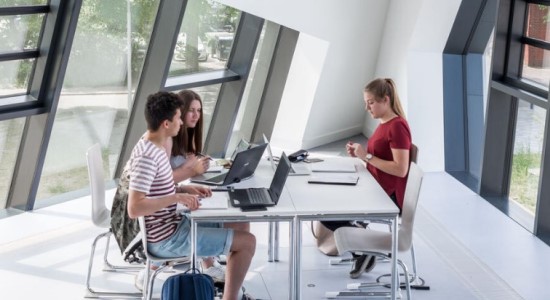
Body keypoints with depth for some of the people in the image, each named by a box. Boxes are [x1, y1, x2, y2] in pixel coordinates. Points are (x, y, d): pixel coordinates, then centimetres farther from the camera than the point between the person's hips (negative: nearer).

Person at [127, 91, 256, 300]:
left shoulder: (153, 147, 5)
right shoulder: (146, 156, -25)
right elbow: (134, 208, -31)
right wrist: (177, 198, -28)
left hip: (172, 225, 10)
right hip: (167, 239, -10)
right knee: (247, 241, -8)